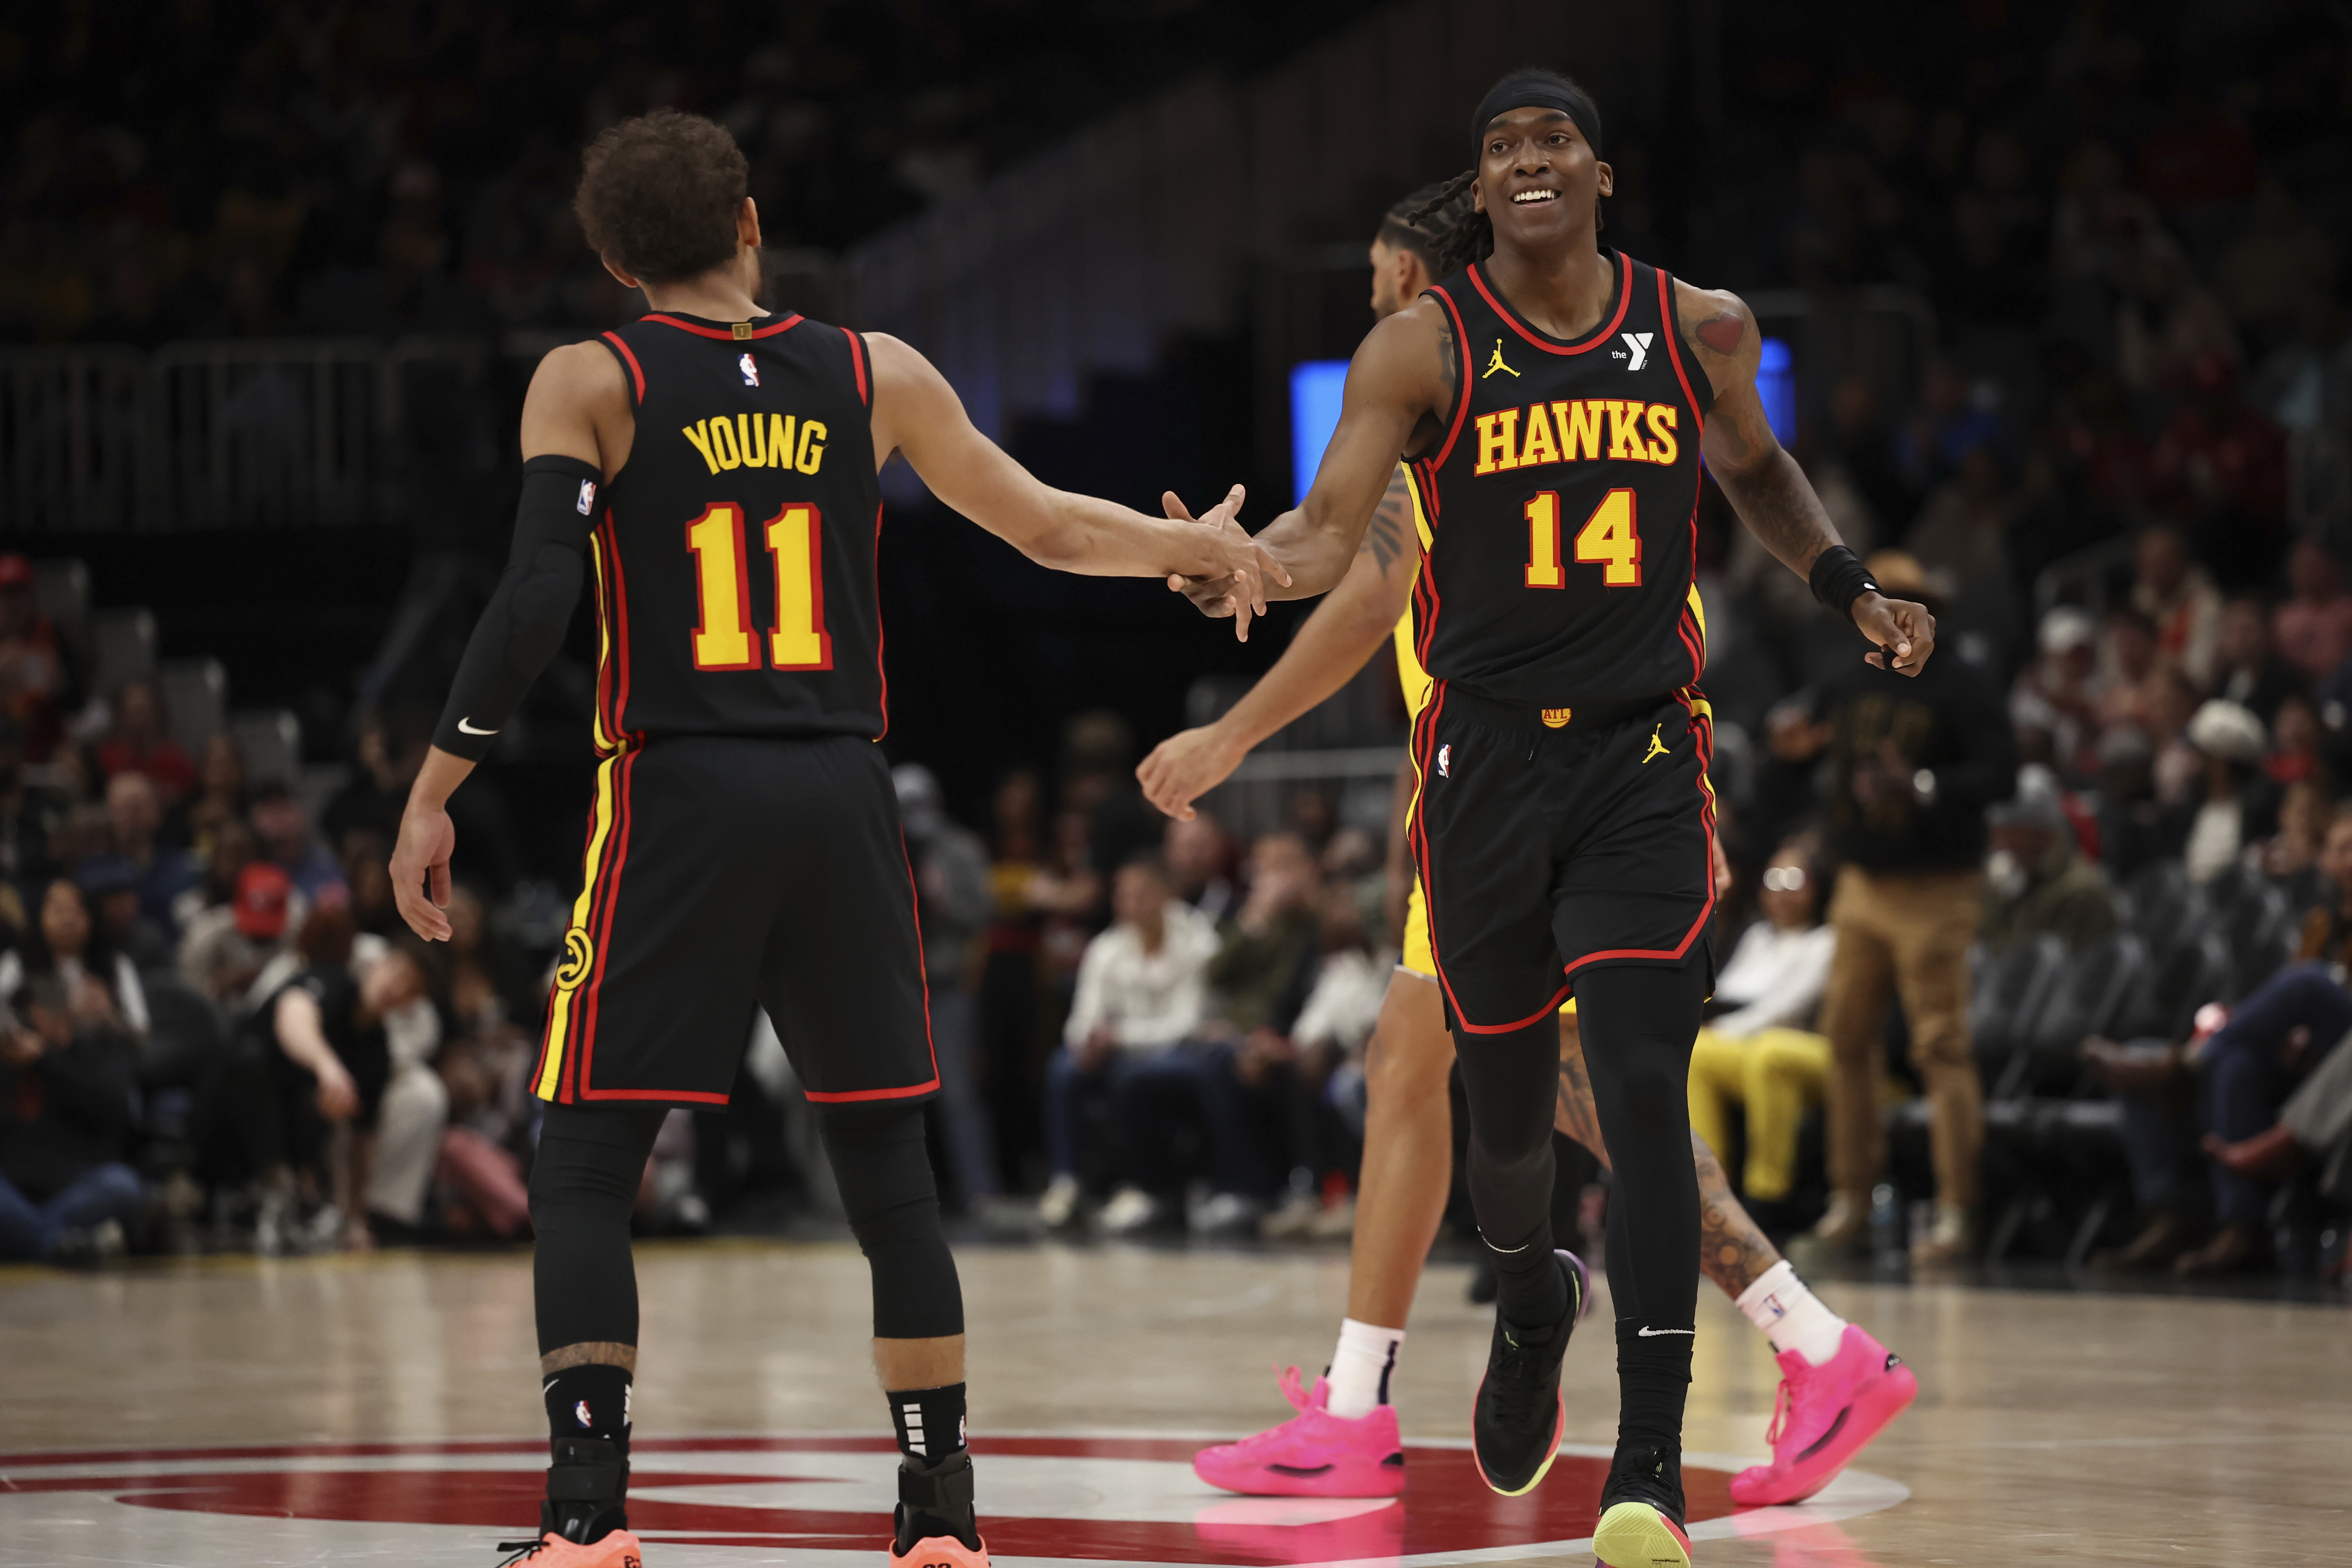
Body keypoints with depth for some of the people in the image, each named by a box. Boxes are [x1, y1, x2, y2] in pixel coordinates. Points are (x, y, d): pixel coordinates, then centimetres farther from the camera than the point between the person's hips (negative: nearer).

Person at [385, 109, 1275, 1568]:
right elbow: (1050, 527, 17)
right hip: (842, 795, 3)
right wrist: (1206, 548, 35)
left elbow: (536, 597, -11)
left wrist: (435, 792, -7)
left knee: (587, 1165, 2)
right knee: (888, 1162, 11)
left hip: (677, 795, -3)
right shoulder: (874, 374, 8)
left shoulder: (591, 385, 0)